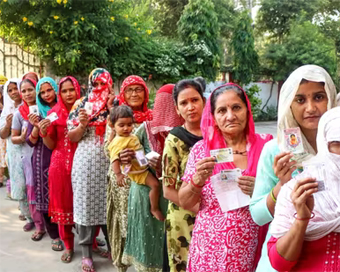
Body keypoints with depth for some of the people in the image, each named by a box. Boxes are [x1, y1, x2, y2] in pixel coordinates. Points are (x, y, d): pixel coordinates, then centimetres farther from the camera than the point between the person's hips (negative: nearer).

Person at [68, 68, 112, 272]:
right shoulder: (81, 104, 6)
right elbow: (72, 137, 7)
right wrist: (82, 125, -13)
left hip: (109, 162, 0)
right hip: (86, 161, 0)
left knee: (110, 204, 8)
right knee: (86, 203, 3)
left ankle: (112, 246, 27)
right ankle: (87, 253, 14)